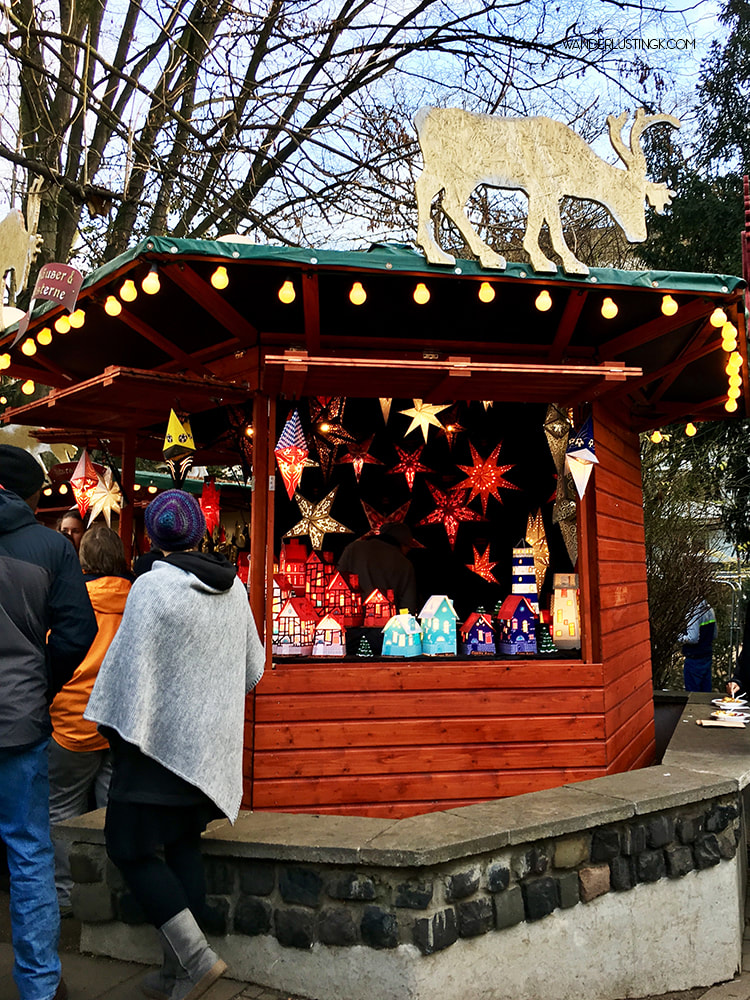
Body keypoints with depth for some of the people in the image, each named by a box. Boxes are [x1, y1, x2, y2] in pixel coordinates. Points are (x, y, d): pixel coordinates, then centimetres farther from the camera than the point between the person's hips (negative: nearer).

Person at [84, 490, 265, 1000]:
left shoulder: (153, 586, -16)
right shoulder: (235, 588, 3)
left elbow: (130, 665, -16)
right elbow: (253, 668, 12)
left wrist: (119, 731, -4)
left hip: (162, 738, -6)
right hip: (212, 740, 6)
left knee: (130, 847, 7)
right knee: (184, 844, 16)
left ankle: (195, 957, 3)